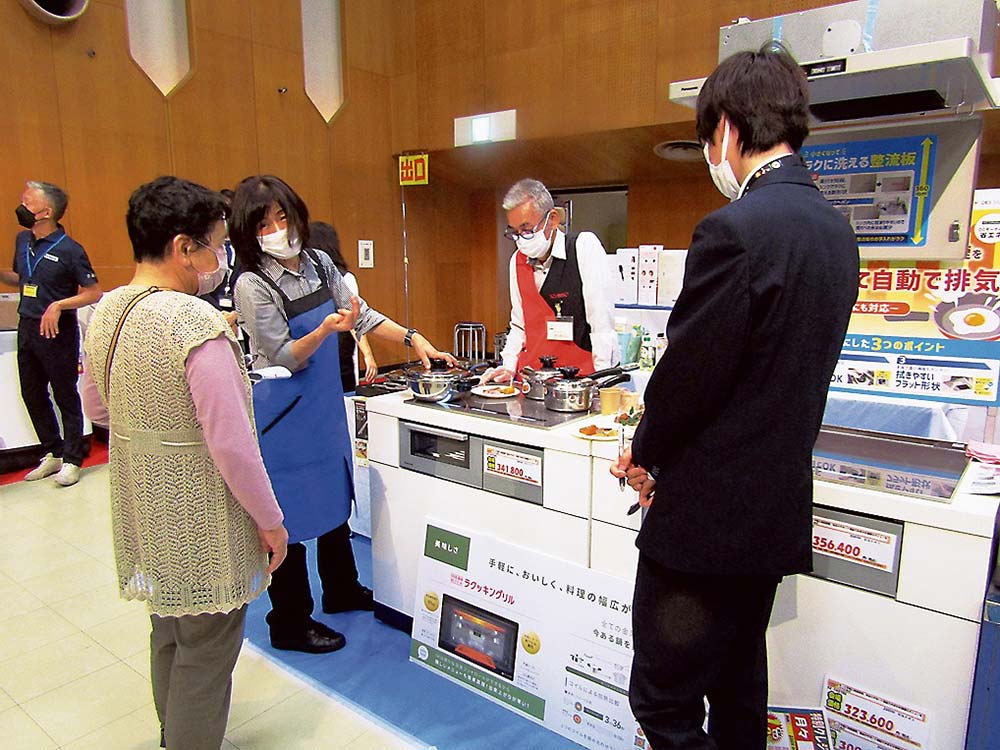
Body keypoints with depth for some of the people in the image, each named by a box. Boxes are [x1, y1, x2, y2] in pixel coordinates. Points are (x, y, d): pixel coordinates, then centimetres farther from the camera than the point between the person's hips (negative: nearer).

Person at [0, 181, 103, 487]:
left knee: (65, 396, 4)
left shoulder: (69, 249, -15)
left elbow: (93, 292, -14)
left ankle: (71, 459, 17)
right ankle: (53, 453, 30)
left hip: (57, 332, -7)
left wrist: (58, 305, -24)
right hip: (27, 327, 8)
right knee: (32, 394, 15)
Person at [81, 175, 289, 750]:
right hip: (203, 526, -9)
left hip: (145, 515, 9)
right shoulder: (198, 325, -25)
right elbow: (232, 445, -25)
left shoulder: (106, 313, 1)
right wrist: (272, 522, -13)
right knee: (205, 657, 10)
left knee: (168, 638, 26)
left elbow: (98, 410, 14)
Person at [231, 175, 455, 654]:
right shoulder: (253, 286, -18)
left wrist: (414, 339, 0)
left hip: (326, 404, 7)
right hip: (283, 412, -7)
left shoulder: (319, 263, 1)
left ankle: (342, 591, 41)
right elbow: (285, 358, -17)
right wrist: (326, 329, -32)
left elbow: (362, 315, 8)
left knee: (335, 498, 20)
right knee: (291, 513, 3)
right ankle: (290, 623, 22)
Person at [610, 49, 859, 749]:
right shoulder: (836, 228, 8)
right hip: (777, 508, 9)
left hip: (707, 514, -9)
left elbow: (688, 371, -18)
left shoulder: (736, 228, -20)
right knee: (738, 691, 24)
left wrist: (645, 452, 2)